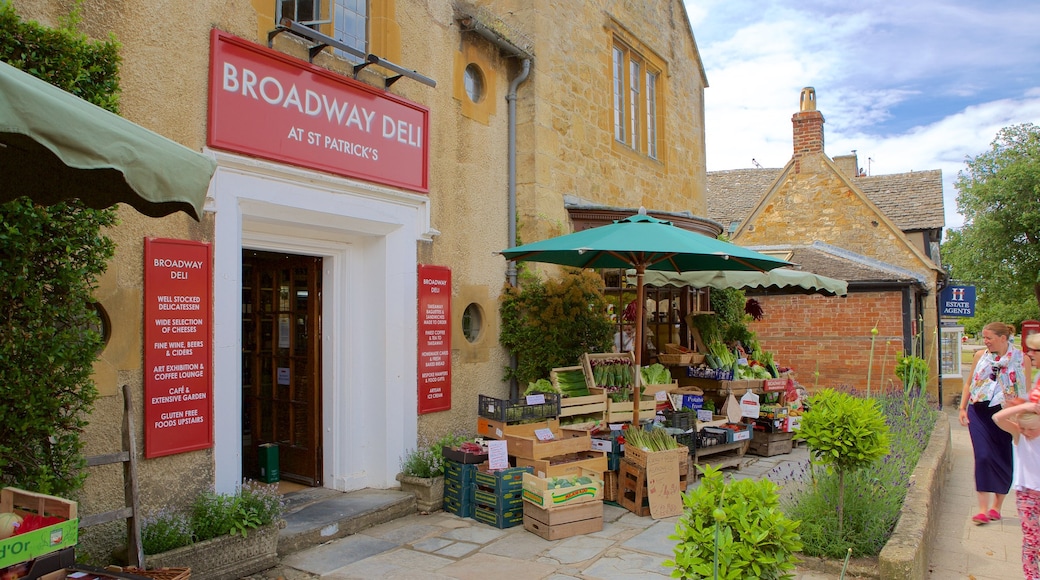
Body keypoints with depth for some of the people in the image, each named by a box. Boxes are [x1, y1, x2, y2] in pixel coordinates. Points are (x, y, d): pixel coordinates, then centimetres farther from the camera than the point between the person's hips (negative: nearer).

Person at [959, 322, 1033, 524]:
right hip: (980, 414, 1)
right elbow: (969, 383, 12)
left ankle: (996, 507, 23)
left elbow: (1027, 392, 1)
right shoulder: (980, 356, 3)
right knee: (983, 457, -6)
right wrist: (962, 408, 6)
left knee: (1004, 461, 7)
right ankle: (983, 509, -3)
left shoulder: (1021, 359, -3)